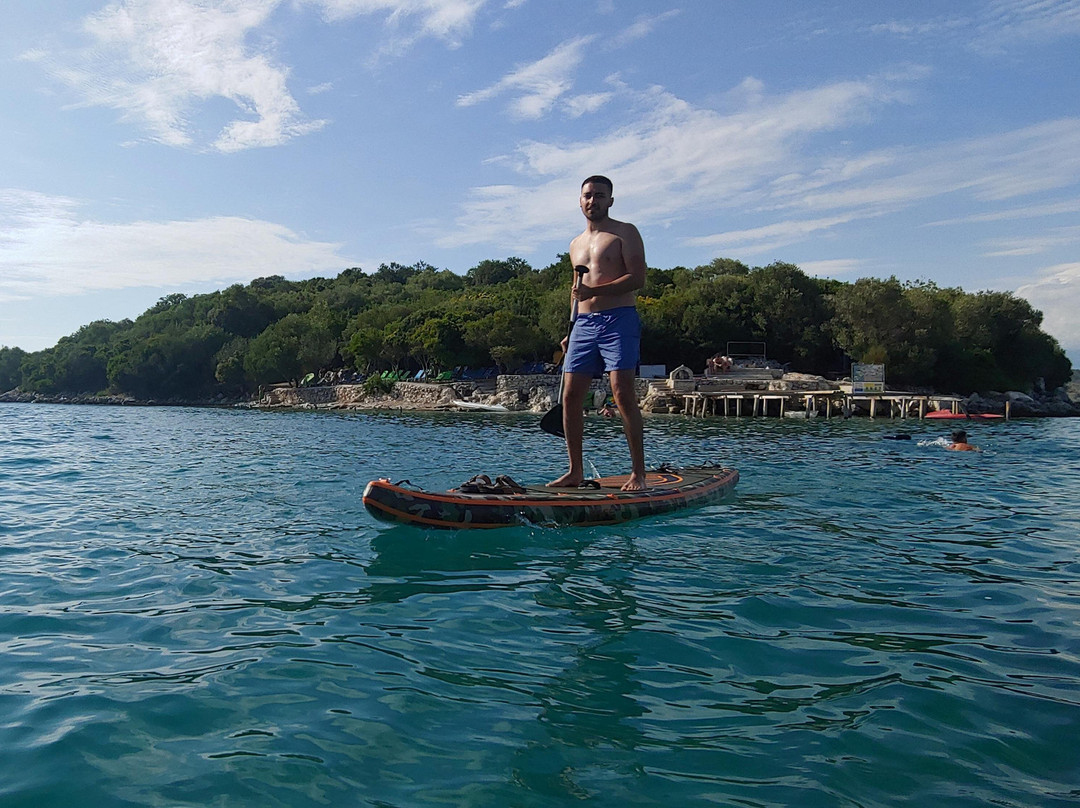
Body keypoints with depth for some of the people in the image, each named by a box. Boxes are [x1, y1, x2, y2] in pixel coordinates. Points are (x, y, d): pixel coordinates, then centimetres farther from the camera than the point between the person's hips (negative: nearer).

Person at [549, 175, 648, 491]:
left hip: (618, 319, -6)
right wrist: (570, 334, 21)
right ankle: (575, 471, 8)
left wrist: (594, 290, -18)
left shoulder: (625, 232, 4)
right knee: (570, 396, -1)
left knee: (623, 394, -14)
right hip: (584, 324, 6)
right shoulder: (576, 244, 23)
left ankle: (638, 473, -9)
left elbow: (637, 279, -9)